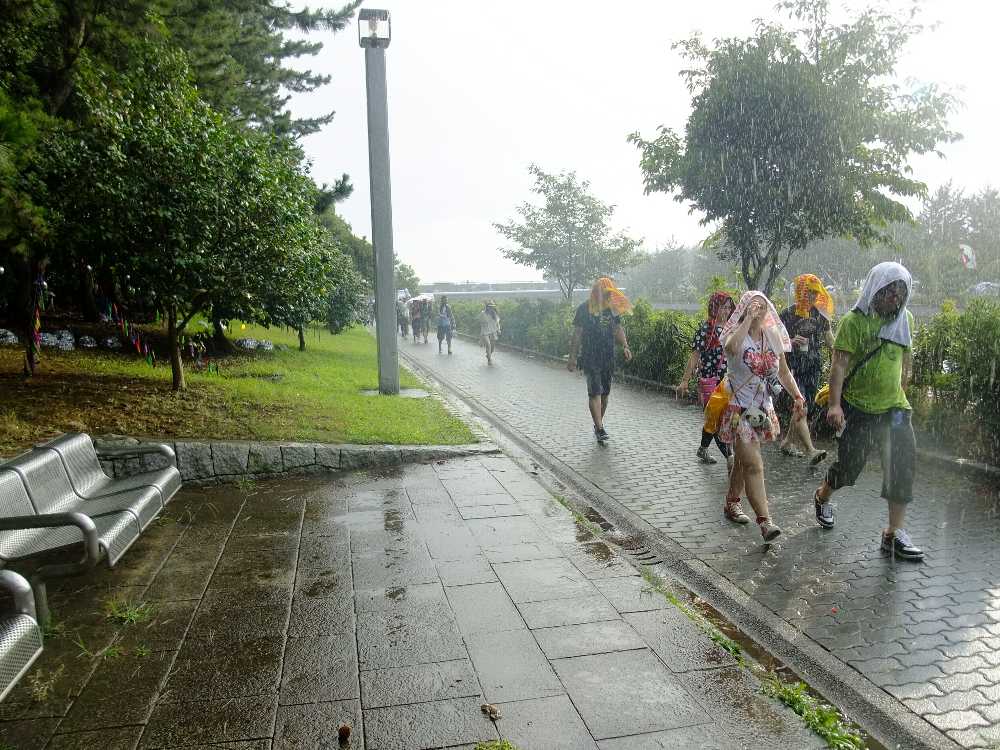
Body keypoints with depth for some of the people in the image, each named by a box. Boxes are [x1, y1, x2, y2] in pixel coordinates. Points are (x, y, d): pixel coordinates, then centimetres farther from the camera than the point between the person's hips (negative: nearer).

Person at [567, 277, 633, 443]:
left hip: (608, 357, 5)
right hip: (590, 357, -5)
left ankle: (598, 424, 25)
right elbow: (577, 334, -3)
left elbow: (618, 329, 15)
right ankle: (599, 428, -13)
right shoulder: (584, 309, -5)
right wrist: (572, 357, -5)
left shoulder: (613, 308, 8)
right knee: (595, 392, -11)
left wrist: (625, 346, -2)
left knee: (605, 392, 10)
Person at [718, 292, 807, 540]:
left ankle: (731, 503, 35)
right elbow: (731, 347, -37)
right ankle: (764, 520, -14)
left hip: (763, 409, 6)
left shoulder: (773, 337, 7)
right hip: (739, 408, -6)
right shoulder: (735, 334, -9)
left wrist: (797, 396, 2)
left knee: (743, 459, 18)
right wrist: (748, 319, -27)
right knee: (754, 465, -13)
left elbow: (784, 372, 15)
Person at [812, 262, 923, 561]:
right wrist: (834, 404, -27)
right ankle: (822, 497, 36)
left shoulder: (905, 319, 6)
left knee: (903, 463, -6)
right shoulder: (854, 320, -11)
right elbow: (839, 364, -18)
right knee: (849, 466, 4)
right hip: (857, 408, -5)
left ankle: (894, 533, 3)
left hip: (894, 407, 5)